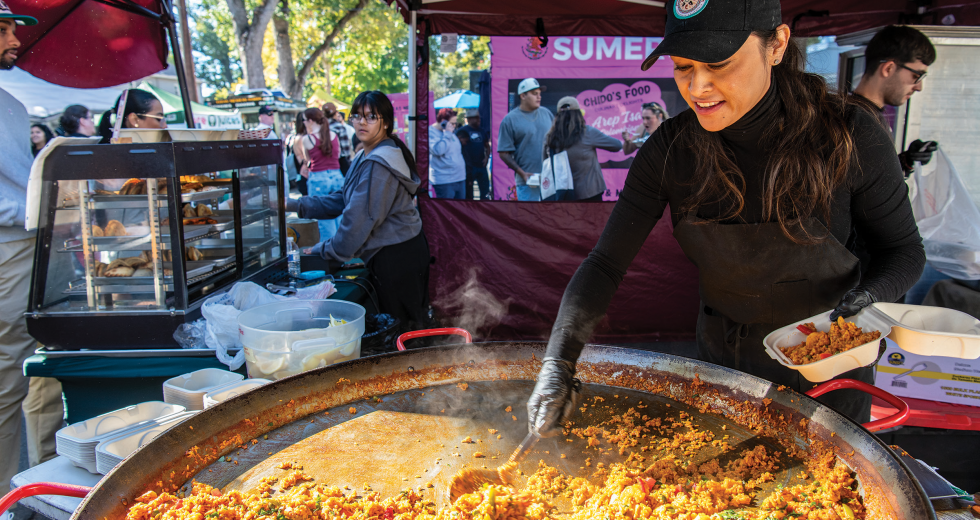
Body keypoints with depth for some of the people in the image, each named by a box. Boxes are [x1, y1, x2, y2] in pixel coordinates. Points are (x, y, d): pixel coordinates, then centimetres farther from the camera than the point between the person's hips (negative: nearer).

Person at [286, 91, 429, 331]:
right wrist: (295, 205, 9)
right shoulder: (366, 157, 14)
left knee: (401, 327, 1)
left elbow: (361, 217, -22)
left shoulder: (377, 164, -21)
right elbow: (343, 200, 16)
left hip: (395, 255, -11)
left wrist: (326, 250, -10)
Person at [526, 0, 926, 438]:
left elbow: (903, 250, -7)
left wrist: (866, 297, -29)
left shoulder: (847, 134, -22)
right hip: (722, 357, 2)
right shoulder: (670, 149, -17)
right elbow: (606, 263, -16)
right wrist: (558, 363, -27)